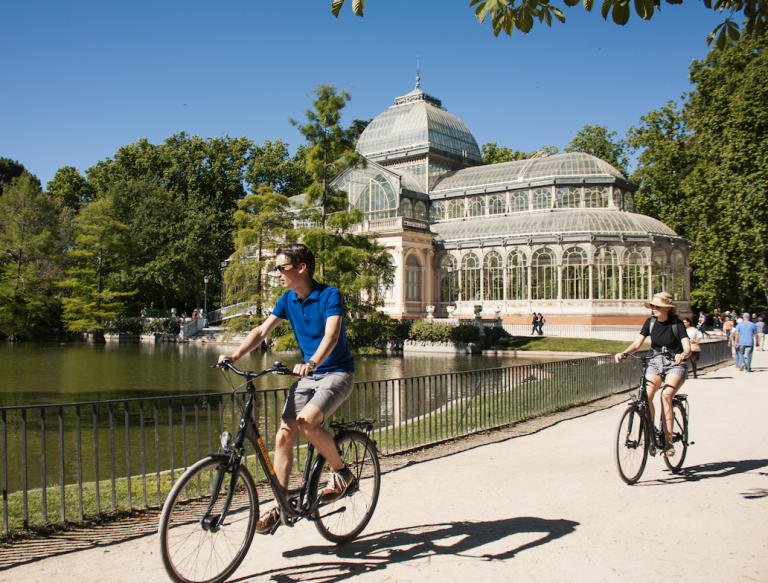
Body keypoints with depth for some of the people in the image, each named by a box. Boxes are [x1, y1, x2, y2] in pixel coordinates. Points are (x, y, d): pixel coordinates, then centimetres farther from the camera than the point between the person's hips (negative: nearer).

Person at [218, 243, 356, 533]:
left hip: (337, 372, -6)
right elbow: (262, 330, -2)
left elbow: (331, 335, -30)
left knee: (307, 421, -28)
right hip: (307, 375, 7)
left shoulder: (329, 295, -16)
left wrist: (312, 362, -48)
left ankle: (340, 471, -3)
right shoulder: (288, 299, 4)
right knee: (284, 434, -4)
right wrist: (236, 354, -19)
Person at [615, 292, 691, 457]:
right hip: (656, 363, 3)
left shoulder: (677, 324, -9)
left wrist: (683, 354, -41)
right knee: (646, 395, -22)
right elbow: (637, 343, -4)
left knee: (666, 395, -28)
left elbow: (687, 347, -18)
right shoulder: (650, 322, 2)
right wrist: (623, 353, -22)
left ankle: (668, 441, -24)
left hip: (675, 365, -3)